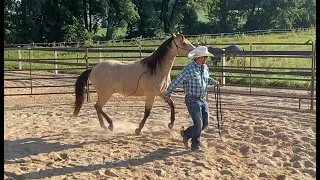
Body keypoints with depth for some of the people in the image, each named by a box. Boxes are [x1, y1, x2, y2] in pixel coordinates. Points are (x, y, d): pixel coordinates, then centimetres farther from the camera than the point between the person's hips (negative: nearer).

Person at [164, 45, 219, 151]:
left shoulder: (205, 68, 6)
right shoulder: (189, 69, -18)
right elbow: (176, 82, -11)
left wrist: (213, 82, 6)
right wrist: (168, 94, -7)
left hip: (203, 100, 8)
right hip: (192, 100, -8)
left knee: (205, 123, 9)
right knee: (198, 124, -4)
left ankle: (186, 134, 30)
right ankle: (195, 146, 19)